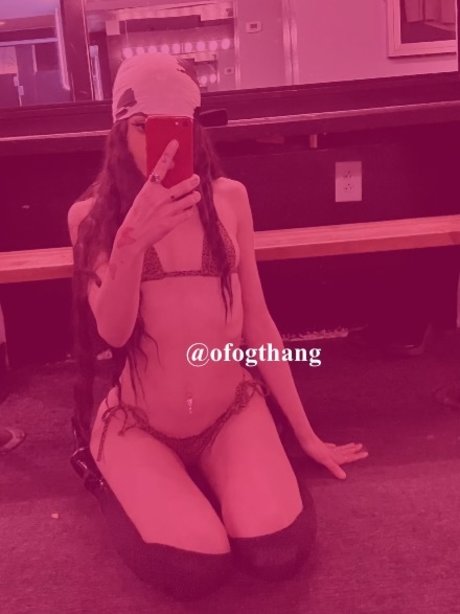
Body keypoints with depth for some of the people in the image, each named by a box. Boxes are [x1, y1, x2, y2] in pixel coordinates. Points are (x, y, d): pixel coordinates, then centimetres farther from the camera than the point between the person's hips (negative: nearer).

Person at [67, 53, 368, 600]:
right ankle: (121, 481, 10)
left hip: (232, 412, 2)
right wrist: (132, 240, -36)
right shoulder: (92, 216, -5)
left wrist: (307, 434, 9)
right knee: (195, 570, -22)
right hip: (139, 423, -1)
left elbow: (257, 321, 5)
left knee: (280, 553, -20)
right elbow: (113, 331, -17)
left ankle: (205, 475, 12)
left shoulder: (228, 198, 0)